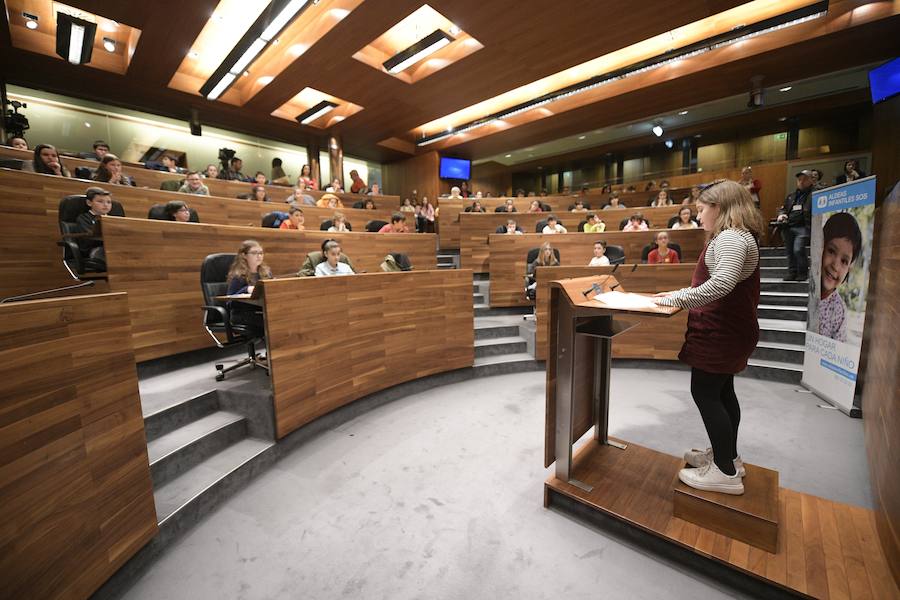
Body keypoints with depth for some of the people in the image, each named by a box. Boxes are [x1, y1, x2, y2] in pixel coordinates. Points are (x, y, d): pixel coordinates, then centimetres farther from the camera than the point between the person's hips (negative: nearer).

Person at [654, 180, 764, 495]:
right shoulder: (736, 237, 17)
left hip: (720, 332, -11)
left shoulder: (730, 237, -18)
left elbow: (722, 283, -33)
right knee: (722, 392, 18)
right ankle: (727, 456, 33)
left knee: (705, 393, -3)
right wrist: (681, 293, 11)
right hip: (728, 329, 11)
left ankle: (726, 472, 8)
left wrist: (679, 300, -27)